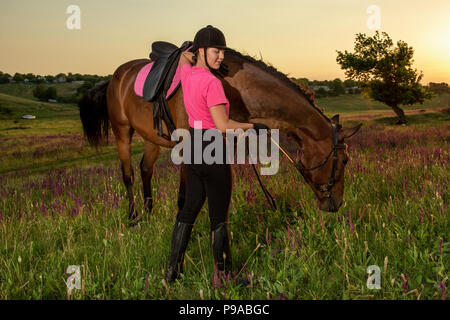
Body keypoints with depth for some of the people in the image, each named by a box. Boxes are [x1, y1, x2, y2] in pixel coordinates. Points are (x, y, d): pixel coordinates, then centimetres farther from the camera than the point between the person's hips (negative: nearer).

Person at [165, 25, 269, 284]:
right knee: (219, 218, 4)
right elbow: (223, 125, -22)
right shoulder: (212, 82, -20)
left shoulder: (187, 72, 4)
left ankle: (173, 269, 23)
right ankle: (223, 273, 16)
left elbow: (184, 55, 29)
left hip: (192, 148, 9)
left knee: (189, 209, 17)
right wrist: (252, 126, -11)